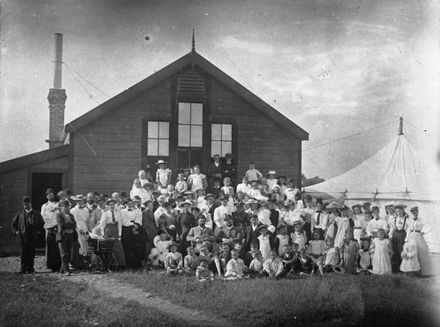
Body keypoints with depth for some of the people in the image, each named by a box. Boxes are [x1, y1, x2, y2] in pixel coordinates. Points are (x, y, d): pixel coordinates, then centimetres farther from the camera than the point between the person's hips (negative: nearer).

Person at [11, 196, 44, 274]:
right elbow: (13, 224, 15)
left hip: (33, 237, 0)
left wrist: (39, 232, 5)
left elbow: (42, 223, 16)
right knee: (23, 253, -5)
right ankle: (23, 268, -2)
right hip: (22, 236, 0)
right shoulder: (19, 214, 8)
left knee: (31, 253, 0)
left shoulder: (36, 214, 8)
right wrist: (16, 231, 2)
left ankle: (30, 268, 6)